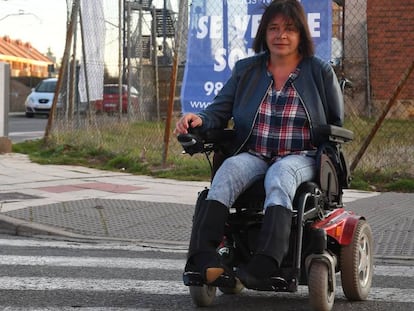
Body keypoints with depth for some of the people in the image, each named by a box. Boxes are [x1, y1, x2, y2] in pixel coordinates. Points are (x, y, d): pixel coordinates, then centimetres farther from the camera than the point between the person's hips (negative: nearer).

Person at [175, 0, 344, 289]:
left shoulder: (320, 72, 10)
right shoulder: (246, 70, 15)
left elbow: (336, 124, 17)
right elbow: (220, 111, 12)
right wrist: (200, 120, -10)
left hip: (299, 158, -2)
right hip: (252, 155, 2)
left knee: (279, 177, -38)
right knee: (228, 171, -33)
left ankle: (265, 263, -58)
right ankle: (202, 258, -50)